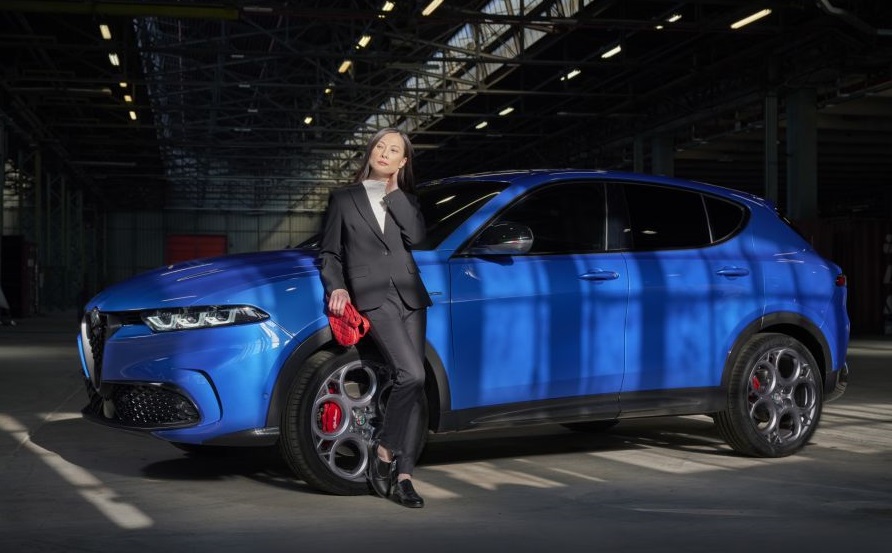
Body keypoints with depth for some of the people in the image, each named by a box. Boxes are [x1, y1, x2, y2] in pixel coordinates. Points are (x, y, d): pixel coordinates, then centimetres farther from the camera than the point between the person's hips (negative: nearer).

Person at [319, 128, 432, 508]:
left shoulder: (405, 201, 18)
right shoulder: (344, 199, 11)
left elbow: (415, 235, -2)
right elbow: (328, 253, 12)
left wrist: (394, 192, 1)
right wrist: (336, 288, -4)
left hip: (409, 295, 4)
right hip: (373, 297, -4)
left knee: (413, 385, -2)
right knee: (411, 374, -22)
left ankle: (402, 476, 2)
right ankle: (383, 448, -4)